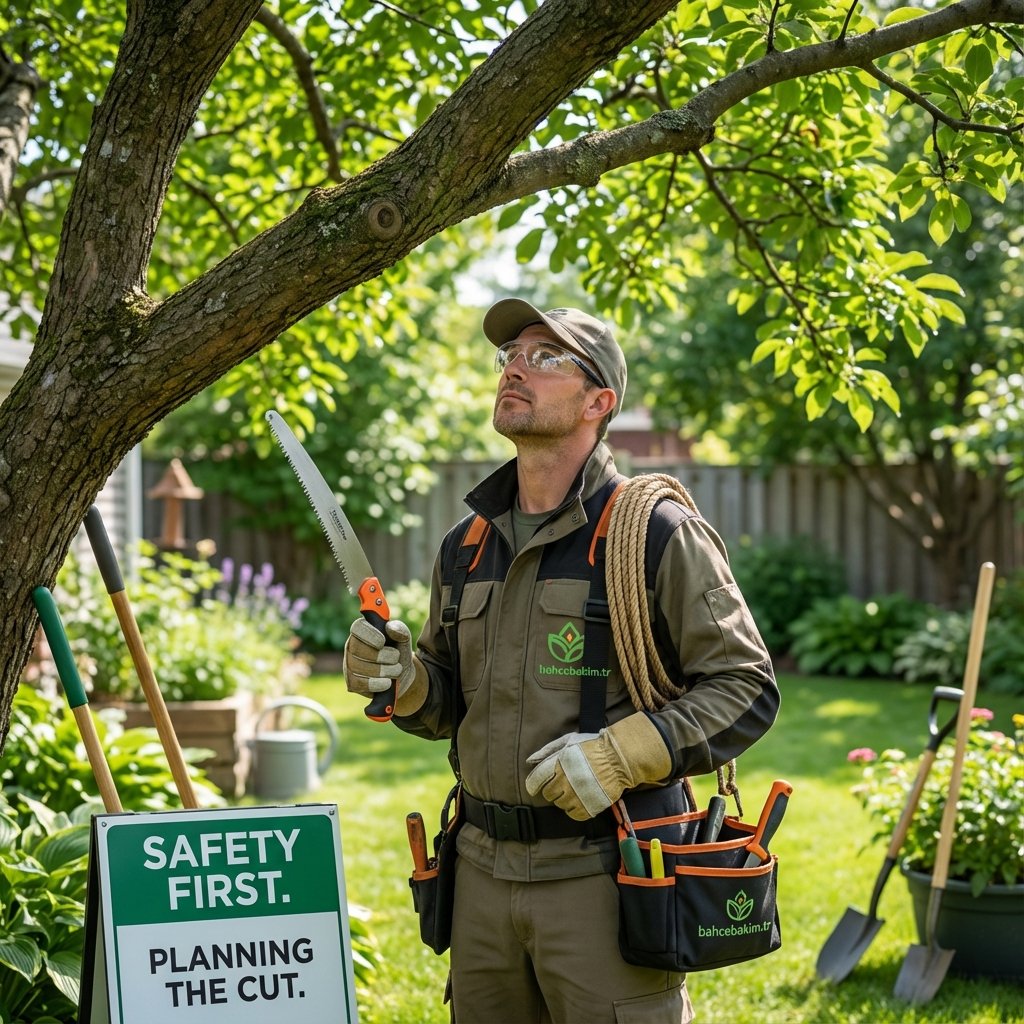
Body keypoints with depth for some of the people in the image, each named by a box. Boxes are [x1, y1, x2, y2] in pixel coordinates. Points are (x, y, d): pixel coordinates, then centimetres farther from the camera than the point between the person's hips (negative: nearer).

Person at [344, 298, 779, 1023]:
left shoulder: (657, 532, -7)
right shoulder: (466, 546, 11)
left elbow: (747, 688, -10)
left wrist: (623, 753, -21)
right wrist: (402, 682, -2)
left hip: (608, 875, -6)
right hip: (485, 872, 6)